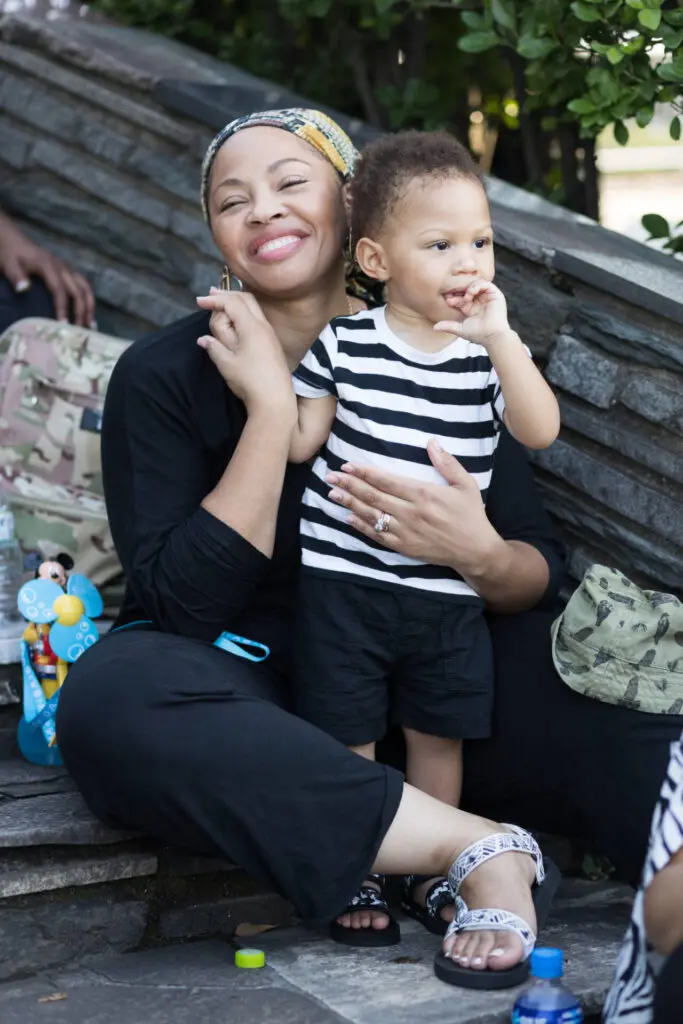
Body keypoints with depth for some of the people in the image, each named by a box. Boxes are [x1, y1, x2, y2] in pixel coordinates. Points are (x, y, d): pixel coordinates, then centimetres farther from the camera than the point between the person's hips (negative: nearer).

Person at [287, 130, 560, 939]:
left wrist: (499, 338, -25)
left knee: (438, 733, 13)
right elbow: (298, 441, 3)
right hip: (343, 578, -2)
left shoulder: (489, 350, -1)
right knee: (346, 734, 7)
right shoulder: (344, 344, -4)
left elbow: (541, 430, -16)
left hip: (447, 590, 2)